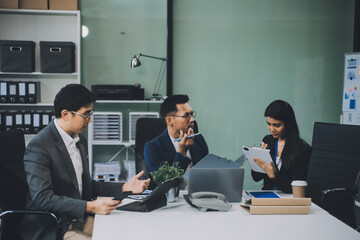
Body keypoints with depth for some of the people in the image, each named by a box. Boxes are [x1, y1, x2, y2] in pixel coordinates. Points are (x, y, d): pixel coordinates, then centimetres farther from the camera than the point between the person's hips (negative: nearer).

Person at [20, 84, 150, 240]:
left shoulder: (79, 140, 12)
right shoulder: (39, 146, -16)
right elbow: (42, 198, -24)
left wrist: (124, 187, 9)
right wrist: (89, 207, -31)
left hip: (79, 219, 8)